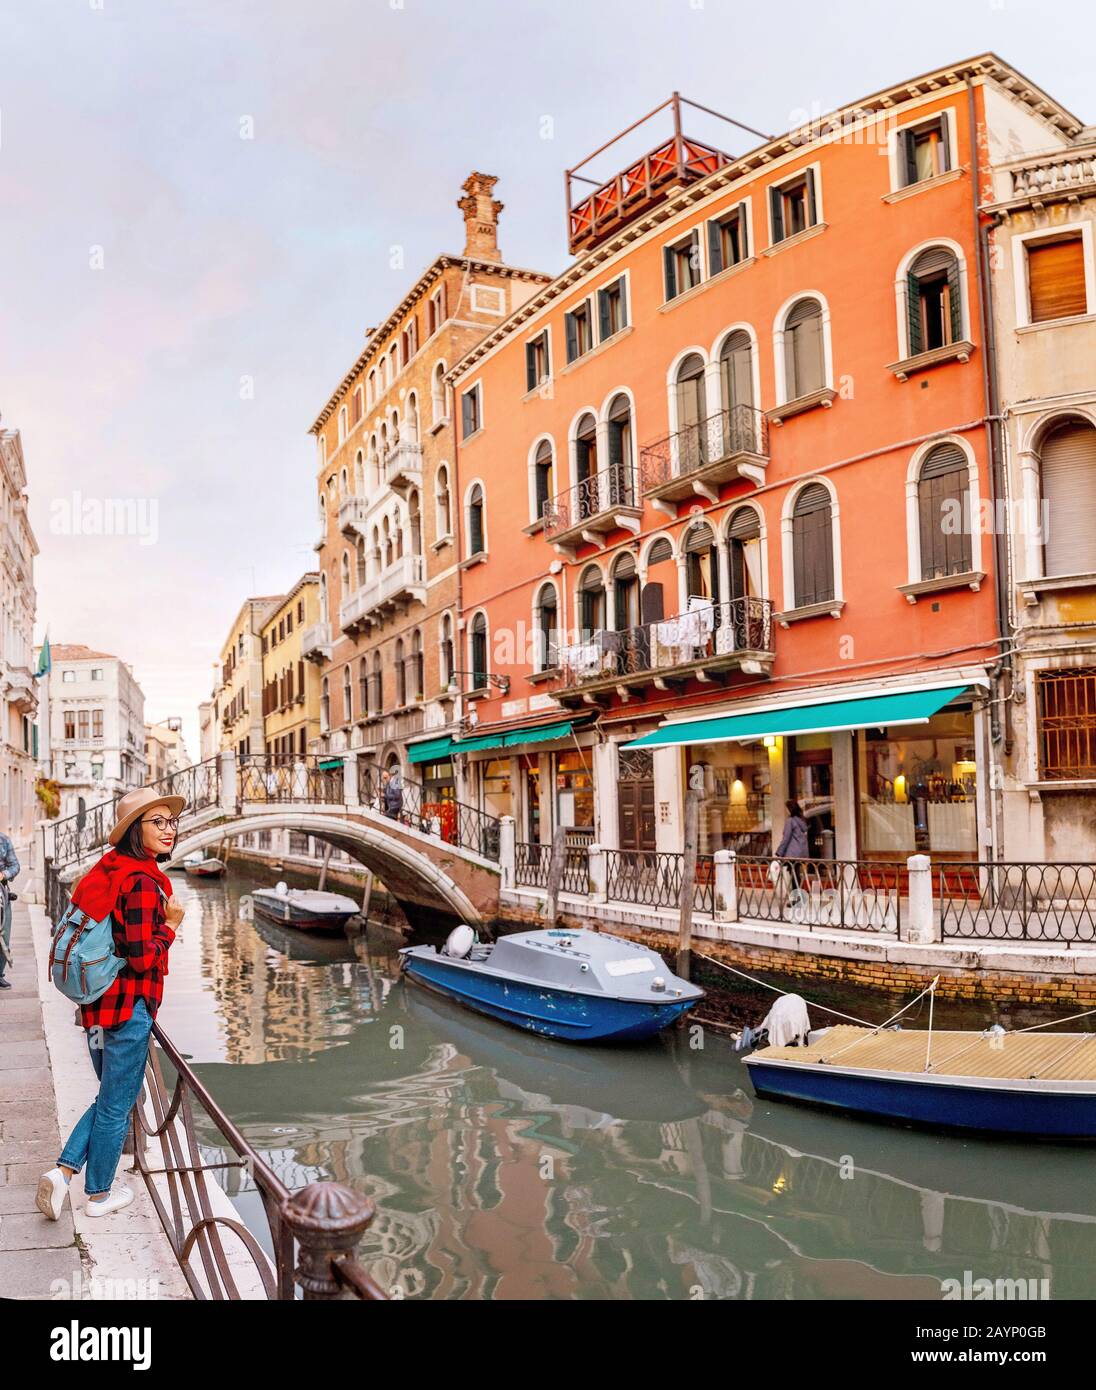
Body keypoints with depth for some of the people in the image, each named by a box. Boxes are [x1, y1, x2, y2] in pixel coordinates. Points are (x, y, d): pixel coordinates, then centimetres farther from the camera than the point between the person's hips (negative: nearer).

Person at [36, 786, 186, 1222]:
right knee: (117, 1104, 10)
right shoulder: (142, 882, -20)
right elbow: (142, 956, -23)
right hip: (128, 1007, -8)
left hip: (96, 1002, 8)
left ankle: (62, 1171, 17)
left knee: (111, 1097, 24)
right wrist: (170, 925, -9)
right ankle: (99, 1194, 25)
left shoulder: (106, 871, 7)